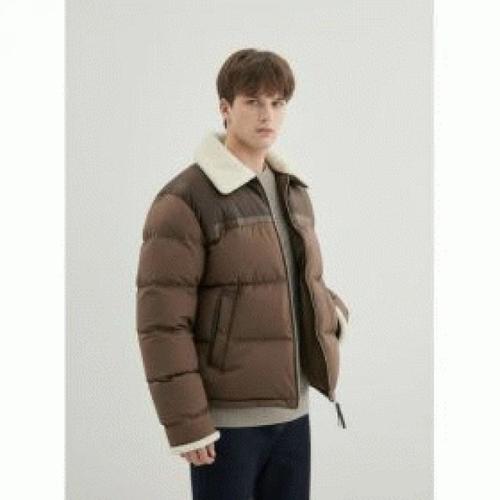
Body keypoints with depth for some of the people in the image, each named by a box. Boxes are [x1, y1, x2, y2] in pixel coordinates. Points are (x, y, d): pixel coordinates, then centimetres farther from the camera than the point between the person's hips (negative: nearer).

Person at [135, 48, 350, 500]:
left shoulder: (293, 192, 11)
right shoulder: (184, 199, -12)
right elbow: (162, 320, -15)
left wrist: (333, 312, 0)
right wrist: (186, 424, -16)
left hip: (292, 411, 7)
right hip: (225, 419, -7)